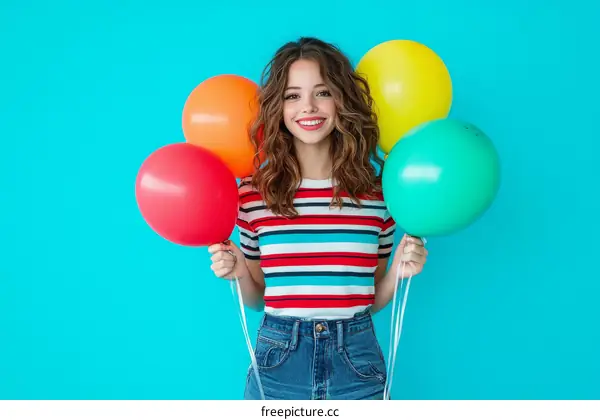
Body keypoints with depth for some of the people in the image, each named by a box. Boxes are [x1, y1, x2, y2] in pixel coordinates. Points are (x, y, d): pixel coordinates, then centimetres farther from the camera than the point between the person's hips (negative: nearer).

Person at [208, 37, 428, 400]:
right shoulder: (255, 192, -6)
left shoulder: (376, 191, -4)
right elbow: (257, 299, 7)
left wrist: (399, 271, -10)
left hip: (357, 363, 1)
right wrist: (239, 273, -12)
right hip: (277, 363, 0)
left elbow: (372, 299, 8)